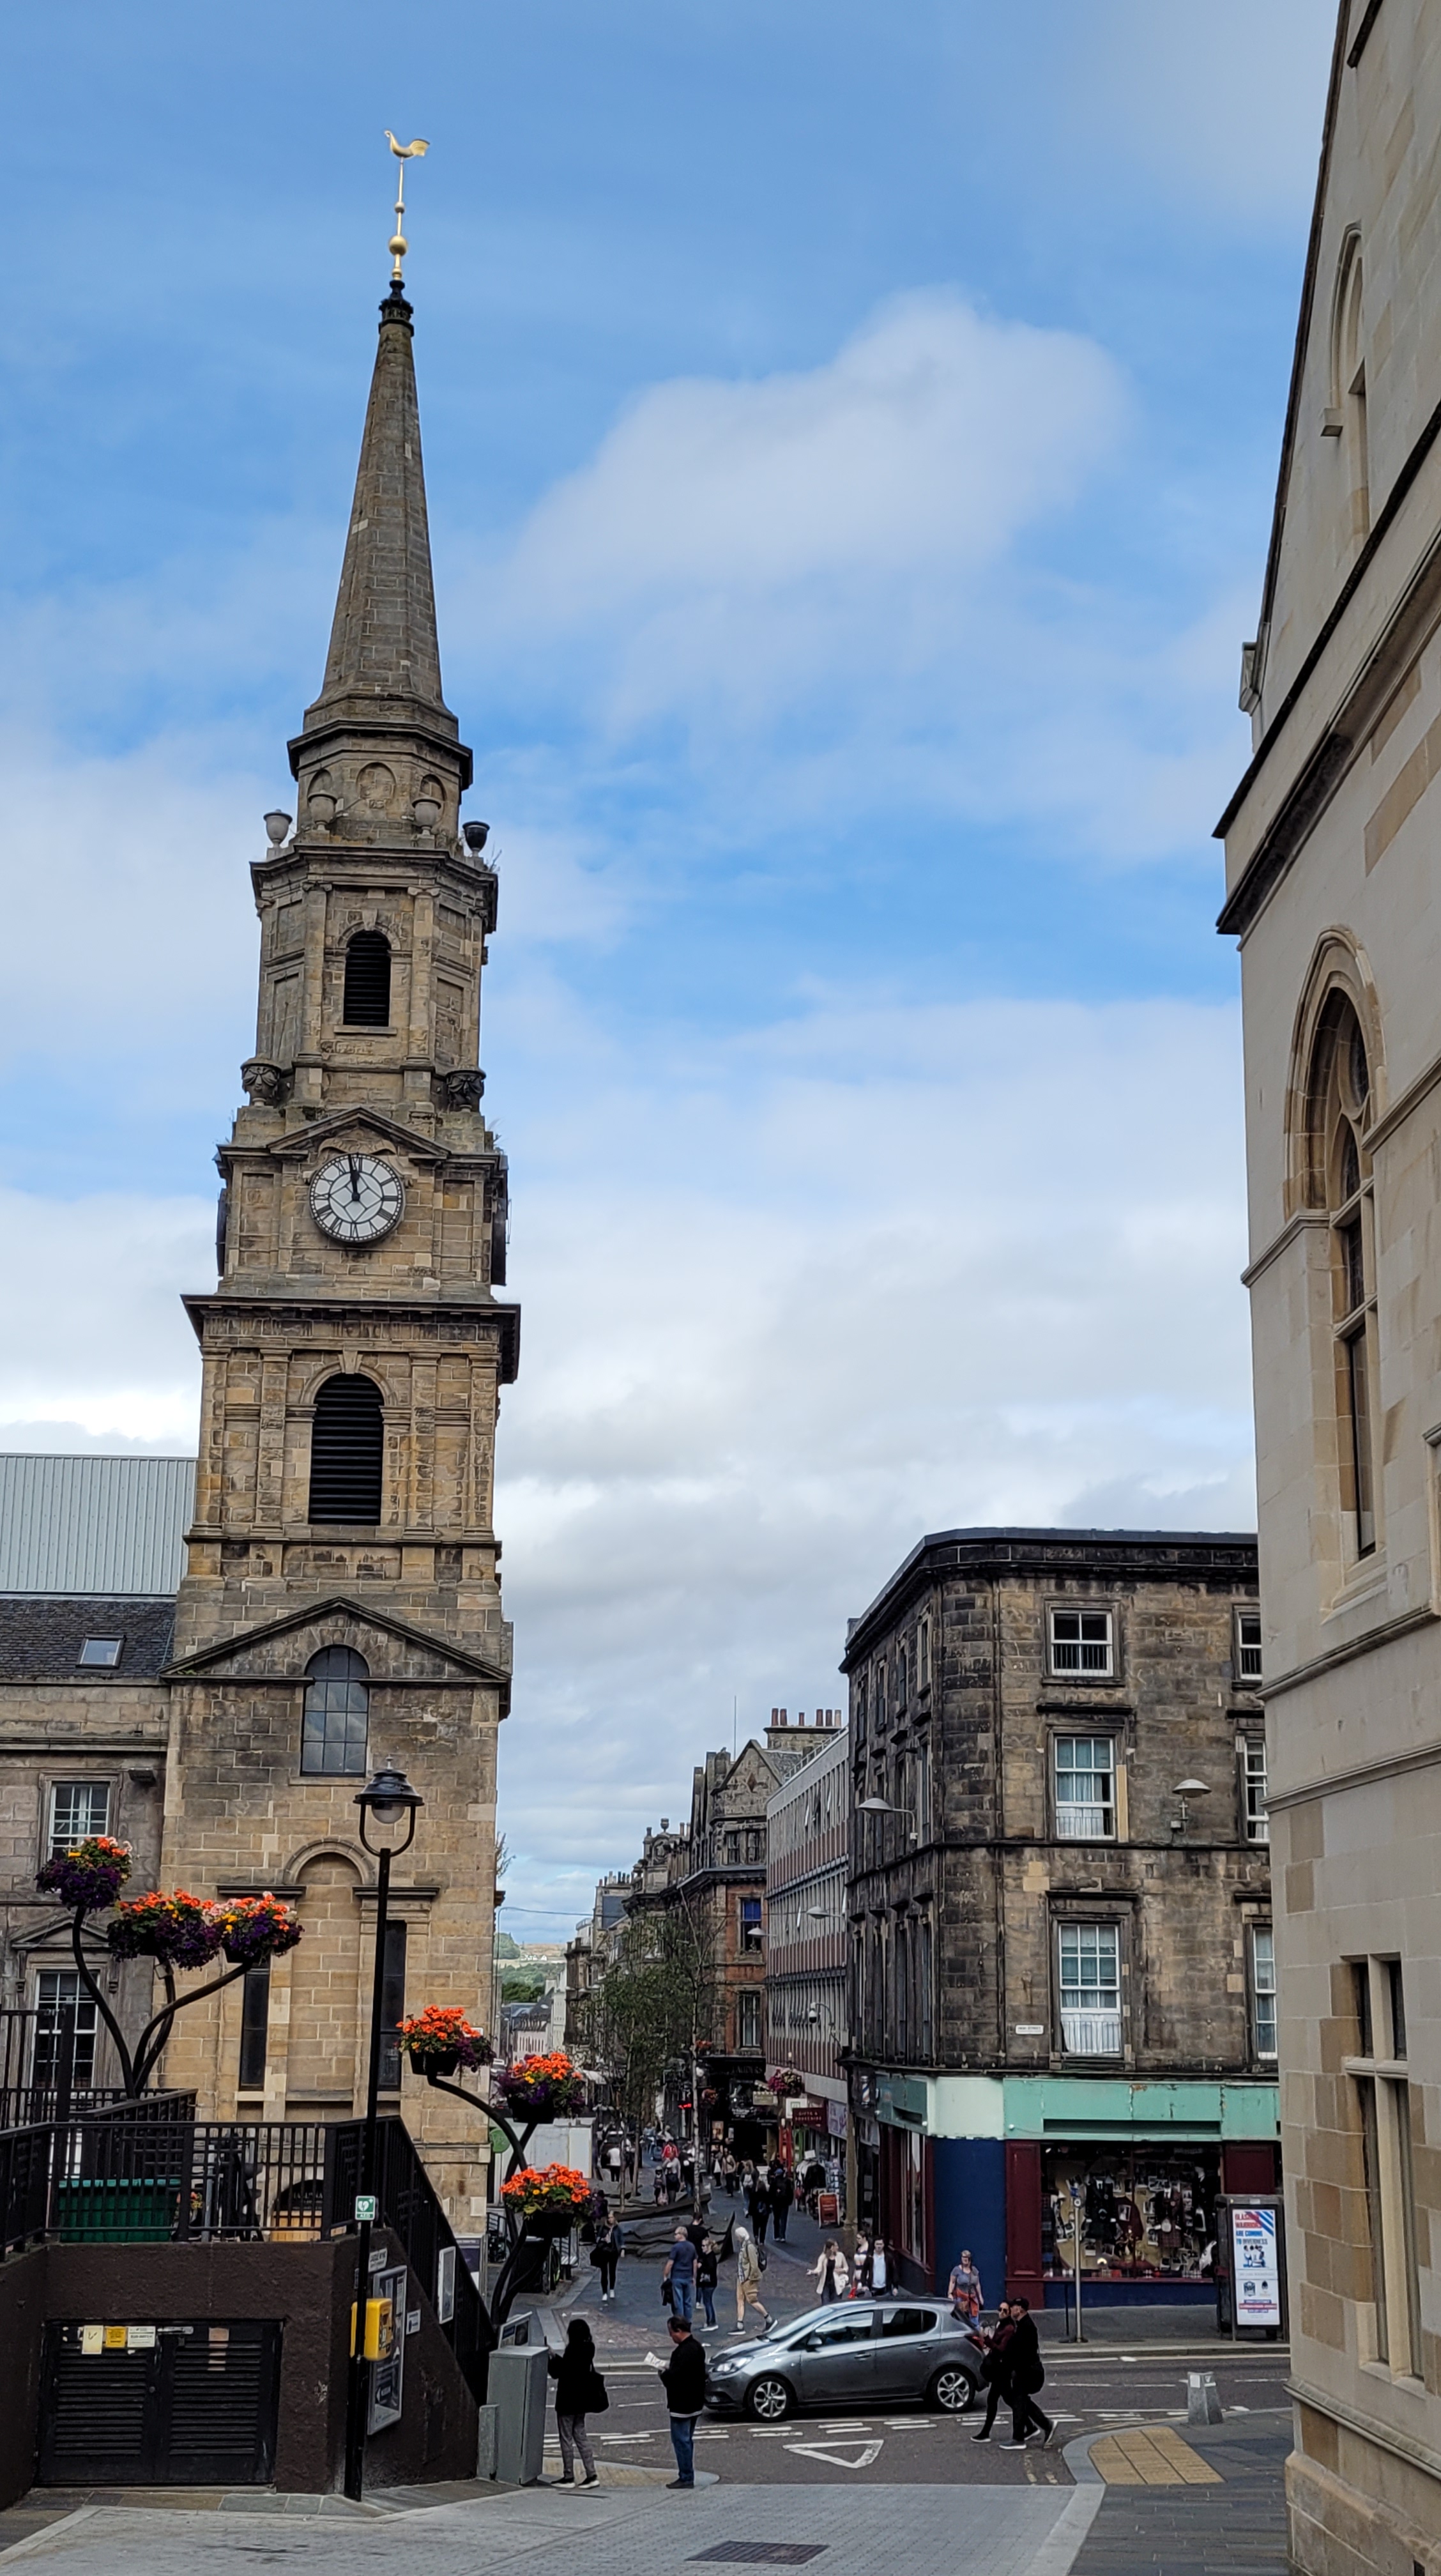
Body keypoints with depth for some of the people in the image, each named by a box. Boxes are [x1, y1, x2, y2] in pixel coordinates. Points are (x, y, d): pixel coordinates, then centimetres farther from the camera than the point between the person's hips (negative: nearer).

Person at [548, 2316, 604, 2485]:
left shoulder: (573, 2350, -21)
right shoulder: (587, 2349, 4)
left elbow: (558, 2372, -19)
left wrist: (551, 2359, -3)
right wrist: (556, 2357, 15)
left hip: (568, 2401, -8)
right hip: (581, 2400, 8)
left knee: (566, 2438, 3)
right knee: (580, 2435, 15)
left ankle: (568, 2476, 9)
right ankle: (592, 2474, 12)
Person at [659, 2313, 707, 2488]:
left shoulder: (685, 2352, -24)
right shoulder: (697, 2347, 9)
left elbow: (674, 2376, -29)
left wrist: (664, 2374, -7)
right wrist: (669, 2371, 8)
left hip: (682, 2404, -10)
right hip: (694, 2403, 10)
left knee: (681, 2440, -3)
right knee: (687, 2440, 18)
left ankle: (686, 2478, 1)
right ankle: (687, 2476, 24)